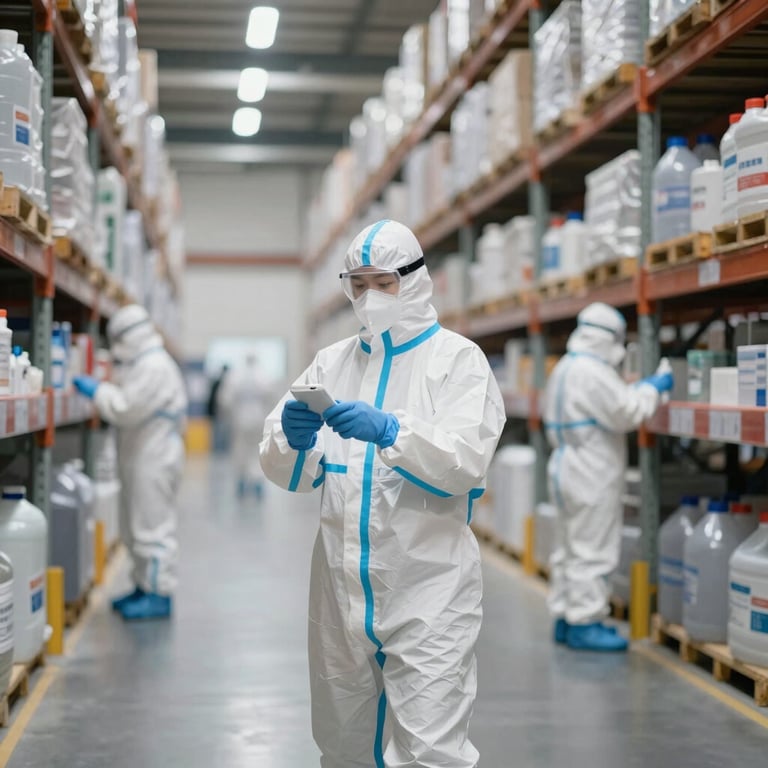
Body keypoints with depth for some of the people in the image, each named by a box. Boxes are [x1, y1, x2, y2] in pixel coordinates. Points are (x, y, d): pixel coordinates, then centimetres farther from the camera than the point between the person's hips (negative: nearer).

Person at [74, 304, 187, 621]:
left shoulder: (154, 367, -18)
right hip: (143, 460, 11)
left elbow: (126, 409, -22)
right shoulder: (147, 363, 18)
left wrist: (97, 390, -11)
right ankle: (144, 586, 26)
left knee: (153, 527, -6)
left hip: (153, 461, -11)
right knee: (136, 527, 17)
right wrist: (103, 392, 10)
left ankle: (159, 595, -1)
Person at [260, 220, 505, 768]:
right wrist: (293, 437, -18)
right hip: (340, 588, 5)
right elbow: (287, 473, 4)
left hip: (428, 591, -5)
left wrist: (389, 430, -31)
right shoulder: (332, 361, 11)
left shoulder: (458, 358, -1)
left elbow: (467, 460, -16)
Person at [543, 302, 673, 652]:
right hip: (592, 477, -11)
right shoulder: (593, 373, -19)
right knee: (592, 551, -5)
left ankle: (565, 617, 22)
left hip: (566, 467, 11)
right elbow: (627, 413, -20)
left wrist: (635, 390, 16)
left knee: (568, 550, 15)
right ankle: (584, 623, -1)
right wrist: (650, 389, -5)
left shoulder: (563, 369, 14)